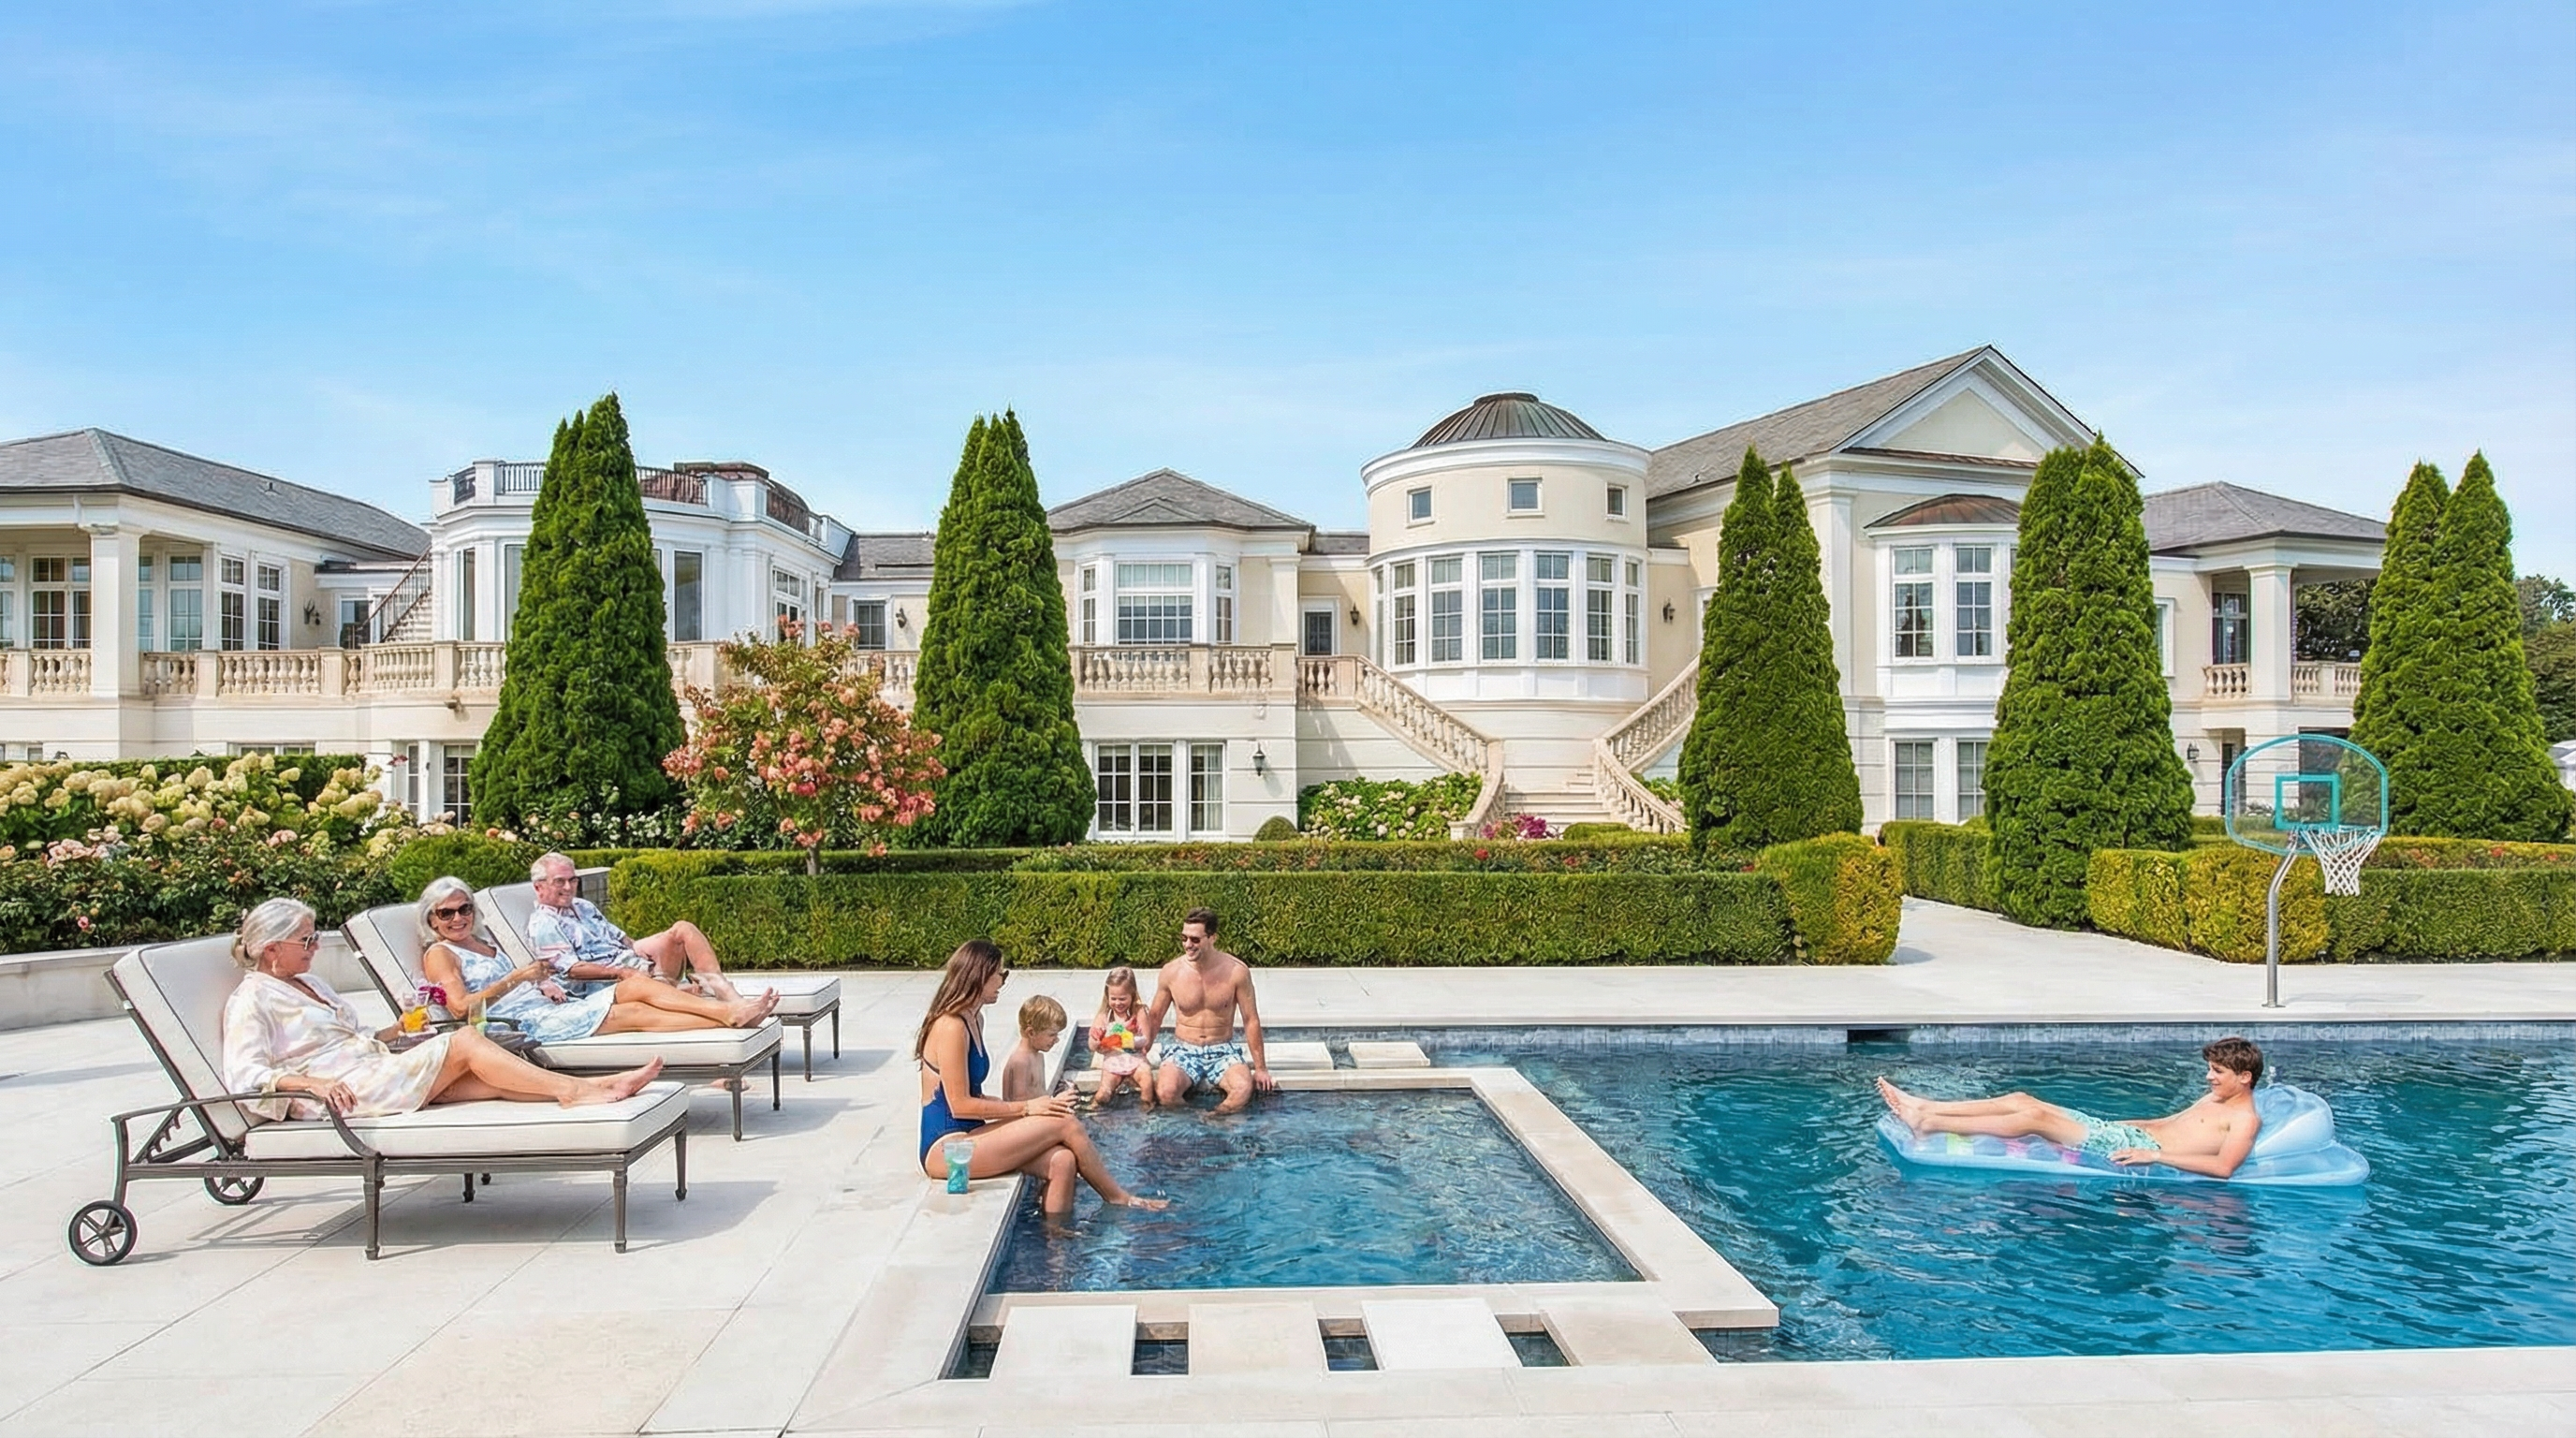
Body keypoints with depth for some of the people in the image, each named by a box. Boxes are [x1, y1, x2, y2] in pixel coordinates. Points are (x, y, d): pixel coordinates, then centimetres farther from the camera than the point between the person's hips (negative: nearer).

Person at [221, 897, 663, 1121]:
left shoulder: (308, 982, 25)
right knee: (465, 1042, -22)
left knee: (490, 1081, -15)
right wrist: (312, 1082, -30)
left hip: (376, 1071, 8)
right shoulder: (252, 1000, -2)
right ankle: (574, 1089, -26)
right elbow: (245, 1075, -14)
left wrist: (395, 1030, 12)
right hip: (344, 1092, -8)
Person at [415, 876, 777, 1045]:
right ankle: (729, 1017, -28)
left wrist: (541, 984, 6)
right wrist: (517, 978, -17)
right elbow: (461, 1005, -12)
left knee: (639, 985, -12)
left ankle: (728, 1011, -24)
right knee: (632, 1013, -21)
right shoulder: (439, 955, 3)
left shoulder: (483, 944, 26)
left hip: (550, 1006, 8)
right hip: (528, 1023, -8)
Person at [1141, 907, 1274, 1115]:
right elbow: (1154, 1016, 9)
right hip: (1183, 1051, 0)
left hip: (1223, 1051, 0)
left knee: (1244, 1089, -32)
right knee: (1166, 1092, -33)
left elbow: (1251, 1020, -2)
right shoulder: (1171, 972, -6)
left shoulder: (1236, 971, -9)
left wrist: (1260, 1068, -1)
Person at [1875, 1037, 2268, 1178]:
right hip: (2127, 1133, 9)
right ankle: (1926, 1106, -8)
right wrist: (2117, 1123, 22)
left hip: (2143, 1151, -9)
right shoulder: (2214, 1099, 25)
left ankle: (1927, 1123, -25)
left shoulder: (2246, 1119, -3)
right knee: (2021, 1100, -4)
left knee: (2034, 1117, -22)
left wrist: (2153, 1155, -22)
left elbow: (2223, 1167, -19)